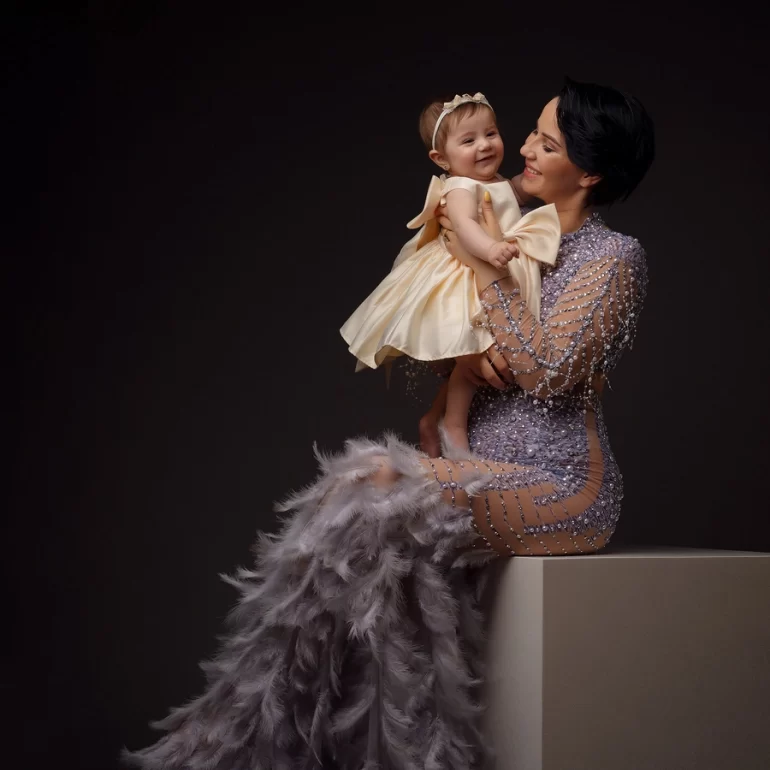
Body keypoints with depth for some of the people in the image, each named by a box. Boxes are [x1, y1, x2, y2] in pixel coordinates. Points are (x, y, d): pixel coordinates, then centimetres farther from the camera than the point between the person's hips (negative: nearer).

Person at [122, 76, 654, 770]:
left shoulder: (615, 257, -4)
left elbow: (546, 372, -16)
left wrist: (485, 267, -10)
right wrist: (467, 353, -6)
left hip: (566, 487, -7)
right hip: (496, 474, 7)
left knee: (375, 490, -27)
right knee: (358, 498, -20)